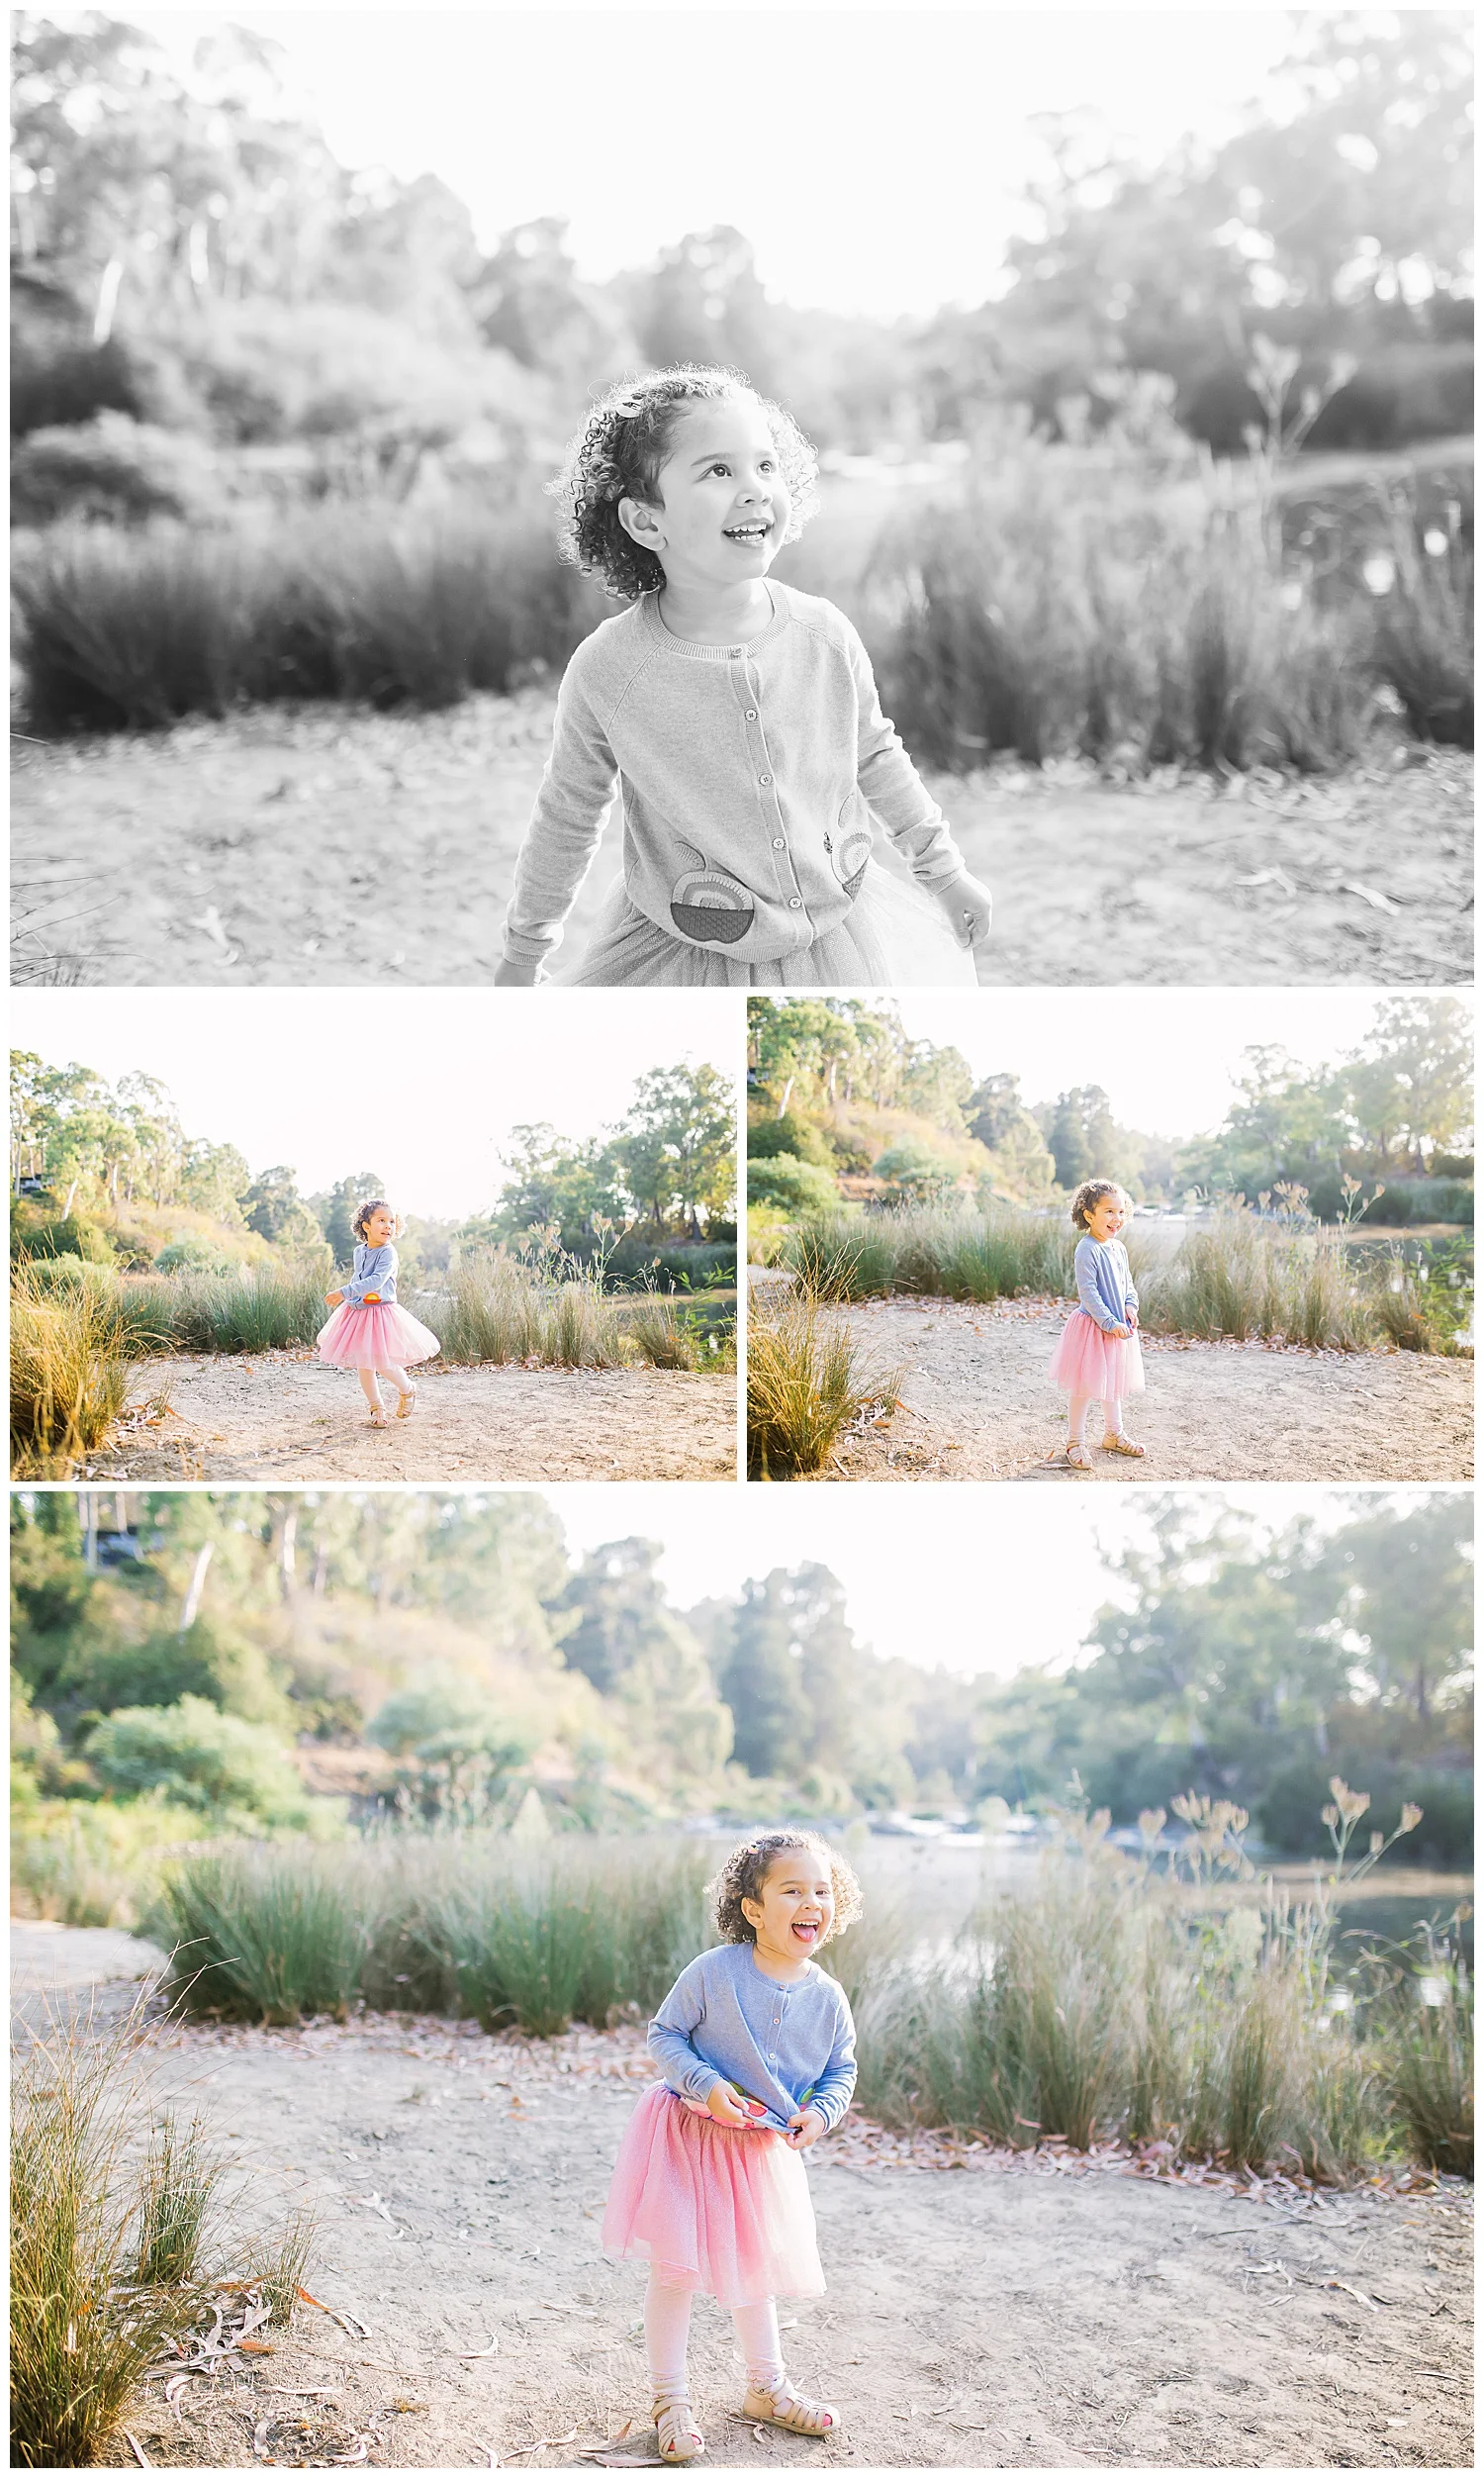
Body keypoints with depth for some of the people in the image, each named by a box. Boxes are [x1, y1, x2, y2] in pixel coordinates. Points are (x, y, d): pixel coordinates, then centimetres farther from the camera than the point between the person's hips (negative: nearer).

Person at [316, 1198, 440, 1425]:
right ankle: (377, 1407, 22)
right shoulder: (359, 1251, 5)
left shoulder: (388, 1253, -17)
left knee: (383, 1364, -7)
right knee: (363, 1365, 7)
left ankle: (407, 1390, 23)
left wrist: (345, 1292, -36)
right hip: (357, 1312, 6)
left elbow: (376, 1281, -30)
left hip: (380, 1313, -6)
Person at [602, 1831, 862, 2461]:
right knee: (676, 2268, -3)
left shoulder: (826, 1997, -8)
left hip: (766, 2149, 4)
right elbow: (664, 2035, -12)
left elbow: (842, 2068, 7)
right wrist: (706, 2085, -25)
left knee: (755, 2267, 19)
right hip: (689, 2140, -4)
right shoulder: (713, 1972, -20)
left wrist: (821, 2111, -12)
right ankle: (670, 2402, 13)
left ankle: (766, 2390, 36)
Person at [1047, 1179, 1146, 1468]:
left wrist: (1130, 1306, -1)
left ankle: (1115, 1435, 34)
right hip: (1092, 1326, -8)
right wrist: (1110, 1323, -23)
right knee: (1086, 1386, -2)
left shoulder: (1118, 1248, 7)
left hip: (1118, 1326, 8)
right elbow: (1088, 1293, -22)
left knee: (1113, 1382, 20)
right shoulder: (1087, 1250, -19)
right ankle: (1075, 1442, 8)